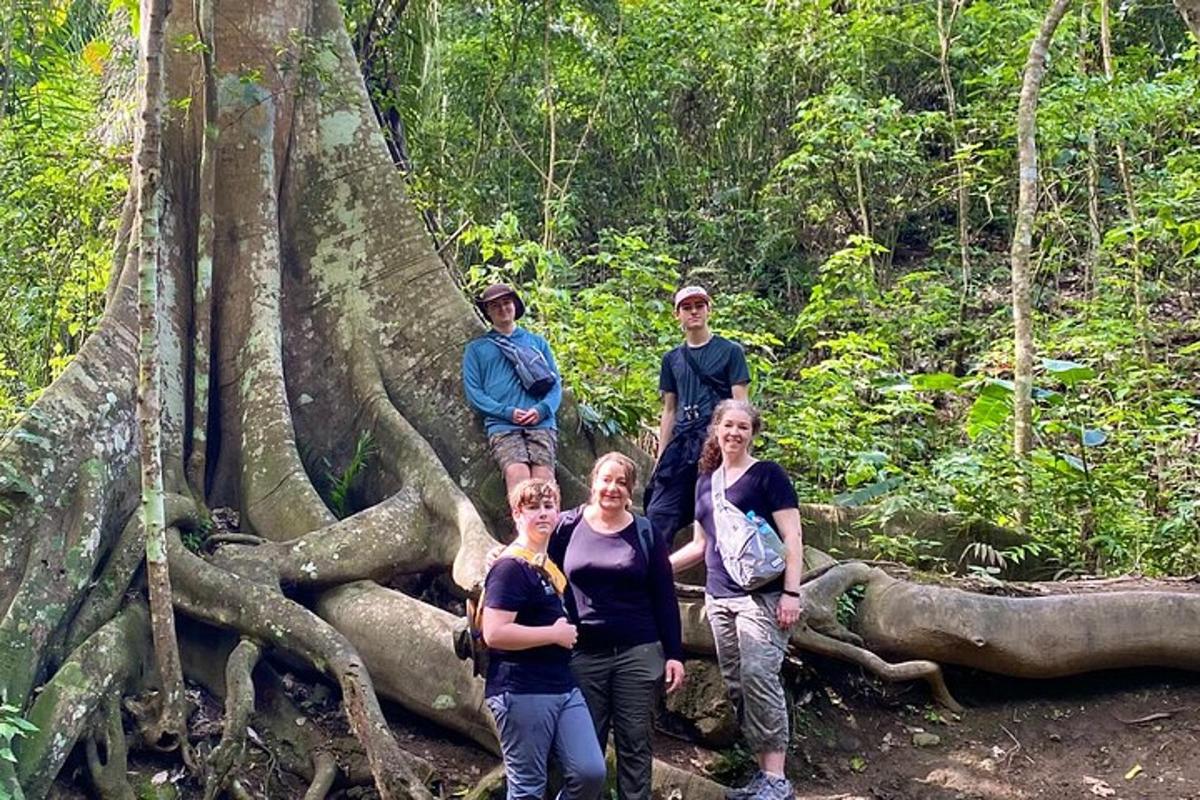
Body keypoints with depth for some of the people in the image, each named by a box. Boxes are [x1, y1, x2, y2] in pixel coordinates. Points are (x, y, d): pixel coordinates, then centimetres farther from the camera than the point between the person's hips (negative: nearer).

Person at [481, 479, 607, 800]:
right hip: (521, 692, -8)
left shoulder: (551, 565, 15)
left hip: (564, 687, 8)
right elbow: (494, 633, -22)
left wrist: (567, 634, 13)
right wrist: (555, 634, -15)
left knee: (590, 771, -1)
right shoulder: (510, 567, -12)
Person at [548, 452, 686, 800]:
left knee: (635, 744, 4)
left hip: (638, 652, 0)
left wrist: (674, 653, 0)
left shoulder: (646, 533, 2)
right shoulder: (568, 527, 1)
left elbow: (664, 597, 4)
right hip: (583, 653, 0)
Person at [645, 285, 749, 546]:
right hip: (682, 443, 4)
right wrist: (661, 456, 13)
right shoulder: (672, 359, 18)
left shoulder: (730, 351, 5)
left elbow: (740, 404, 0)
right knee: (658, 514, -6)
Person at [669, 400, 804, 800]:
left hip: (761, 594, -6)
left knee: (758, 677, -16)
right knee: (735, 686, 4)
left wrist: (791, 593, -14)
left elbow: (792, 537, -6)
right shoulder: (706, 482, 15)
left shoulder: (767, 474, -2)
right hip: (719, 598, 7)